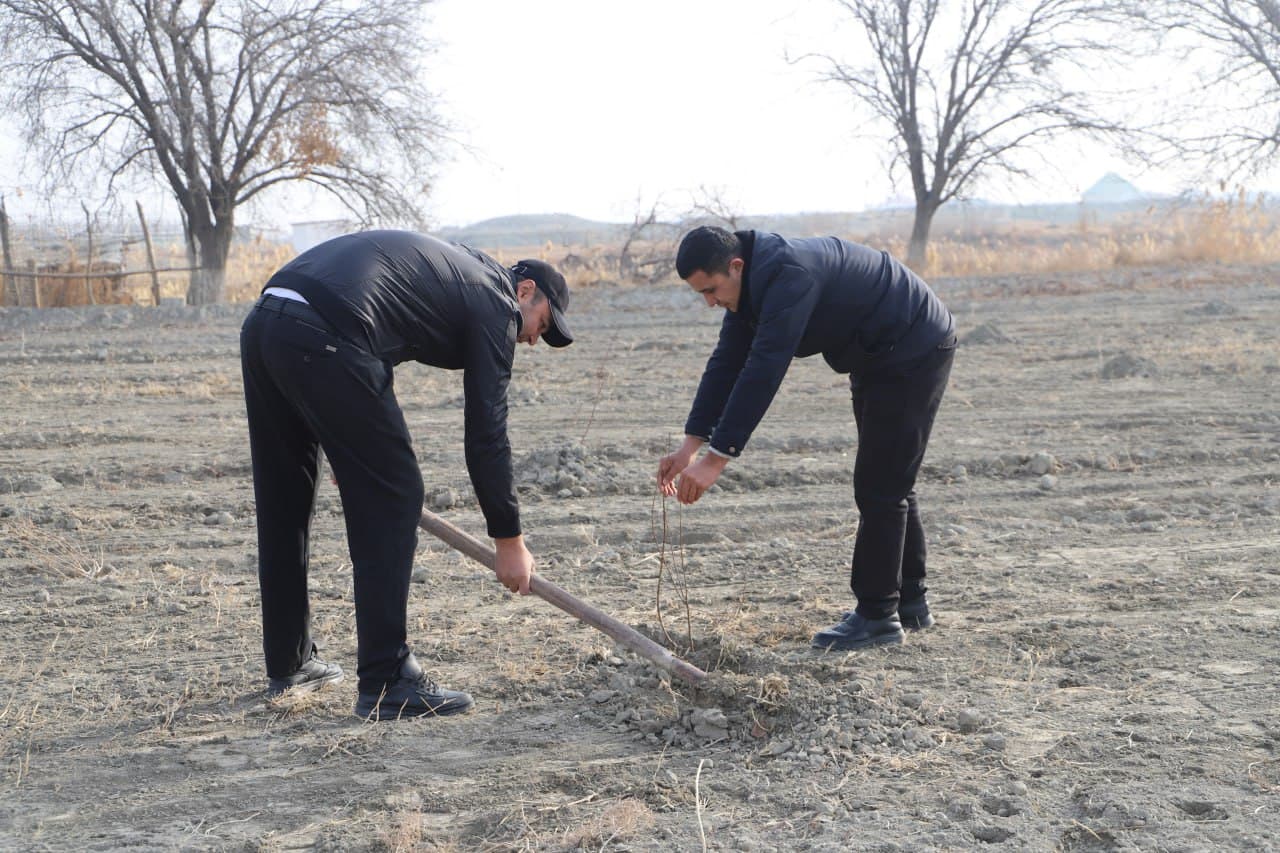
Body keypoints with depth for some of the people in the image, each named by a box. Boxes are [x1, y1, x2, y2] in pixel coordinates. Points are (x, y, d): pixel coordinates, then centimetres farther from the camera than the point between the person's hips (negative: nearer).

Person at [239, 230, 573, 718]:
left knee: (283, 504, 19)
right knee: (392, 498, 0)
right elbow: (486, 431, 3)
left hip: (261, 327, 10)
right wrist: (509, 540, 9)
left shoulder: (451, 267, 32)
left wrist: (349, 450, 37)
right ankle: (387, 684, 3)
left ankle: (288, 665, 32)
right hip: (321, 341, -9)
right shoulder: (495, 302, 8)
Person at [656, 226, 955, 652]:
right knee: (887, 484, 16)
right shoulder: (753, 280, 0)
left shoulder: (788, 274, -32)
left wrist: (716, 457, -35)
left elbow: (763, 370, -36)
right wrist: (690, 445, -8)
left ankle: (877, 615, -2)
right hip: (877, 357, 10)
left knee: (880, 486, -9)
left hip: (915, 351, -10)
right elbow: (727, 362, -1)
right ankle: (909, 600, 27)